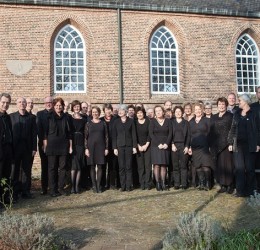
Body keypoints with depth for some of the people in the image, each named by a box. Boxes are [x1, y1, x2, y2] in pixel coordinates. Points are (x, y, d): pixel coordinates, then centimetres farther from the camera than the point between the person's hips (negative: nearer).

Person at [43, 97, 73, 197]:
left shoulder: (67, 117, 8)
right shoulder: (49, 117, 1)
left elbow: (70, 133, 10)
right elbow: (45, 133, 0)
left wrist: (70, 146, 6)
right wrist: (45, 146, -5)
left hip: (63, 146, 2)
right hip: (51, 146, -2)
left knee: (62, 167, 5)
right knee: (52, 168, 2)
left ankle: (61, 188, 15)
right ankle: (53, 189, 7)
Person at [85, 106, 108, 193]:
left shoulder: (103, 124, 7)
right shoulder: (88, 124, 4)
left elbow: (106, 136, 7)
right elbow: (85, 137, 3)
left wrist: (106, 148, 2)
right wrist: (86, 148, -5)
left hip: (100, 147, 1)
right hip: (91, 147, -1)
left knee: (100, 166, 2)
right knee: (92, 167, 2)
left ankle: (98, 185, 9)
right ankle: (94, 185, 9)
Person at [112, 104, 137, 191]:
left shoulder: (131, 121, 5)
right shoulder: (116, 122, 7)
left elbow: (133, 134, 3)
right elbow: (114, 135, 6)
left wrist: (134, 146, -2)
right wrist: (114, 147, -1)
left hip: (129, 146, -1)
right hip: (120, 146, 1)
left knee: (128, 166, 1)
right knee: (121, 166, 2)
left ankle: (129, 186, 7)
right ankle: (123, 186, 8)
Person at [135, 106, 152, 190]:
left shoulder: (148, 121, 3)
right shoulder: (134, 123, 6)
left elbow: (150, 134, 0)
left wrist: (146, 145, -7)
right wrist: (138, 146, -5)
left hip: (147, 146, -1)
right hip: (138, 147, 1)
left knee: (148, 165, -4)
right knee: (140, 166, -1)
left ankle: (148, 183, 1)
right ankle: (142, 183, 5)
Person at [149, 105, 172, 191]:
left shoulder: (168, 121, 10)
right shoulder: (152, 121, 6)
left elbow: (170, 133, 4)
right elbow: (151, 134, -2)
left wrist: (166, 144, -10)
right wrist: (158, 144, -12)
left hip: (165, 146, 2)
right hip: (155, 146, -1)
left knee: (164, 165, 1)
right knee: (157, 165, -6)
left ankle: (163, 183, 5)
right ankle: (157, 183, -3)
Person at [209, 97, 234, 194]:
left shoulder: (230, 116, 3)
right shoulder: (213, 117, 15)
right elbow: (211, 132, 13)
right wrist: (210, 145, 7)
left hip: (226, 144, -4)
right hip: (216, 145, 4)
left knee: (228, 164, -3)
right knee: (219, 165, 2)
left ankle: (230, 185, 5)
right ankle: (223, 185, 9)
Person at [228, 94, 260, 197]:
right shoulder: (237, 114, 12)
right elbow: (232, 129, 11)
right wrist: (230, 143, 5)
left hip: (250, 145, -3)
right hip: (238, 144, 3)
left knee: (250, 168, 3)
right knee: (239, 168, 0)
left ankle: (250, 190, 14)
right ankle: (240, 190, 4)